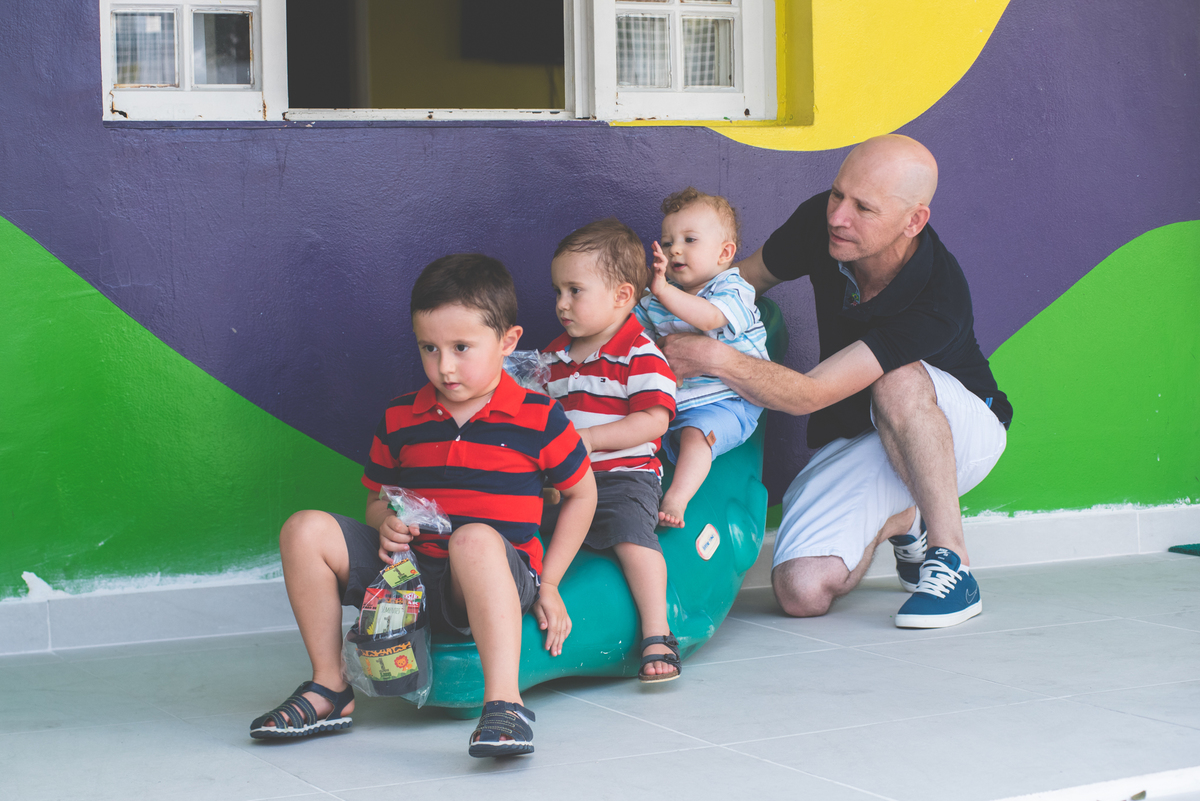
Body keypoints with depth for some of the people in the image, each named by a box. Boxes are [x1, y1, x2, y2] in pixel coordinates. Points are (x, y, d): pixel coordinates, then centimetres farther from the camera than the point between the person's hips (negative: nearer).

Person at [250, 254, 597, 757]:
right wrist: (386, 523, -7)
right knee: (305, 531, -12)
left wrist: (548, 585, 3)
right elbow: (377, 498, 20)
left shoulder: (538, 419, -2)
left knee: (474, 537, -40)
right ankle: (330, 689, -6)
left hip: (504, 575, -4)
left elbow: (582, 494, 8)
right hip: (413, 571, 5)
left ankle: (505, 701, -48)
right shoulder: (399, 419, 8)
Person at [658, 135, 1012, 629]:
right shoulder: (819, 222, -19)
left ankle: (952, 563, -22)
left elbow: (807, 395, -36)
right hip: (853, 438, 5)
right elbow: (745, 278, 1)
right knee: (801, 592, -19)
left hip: (959, 428, -4)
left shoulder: (939, 301, -35)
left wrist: (712, 357, -44)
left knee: (898, 382, -41)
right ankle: (899, 520, 14)